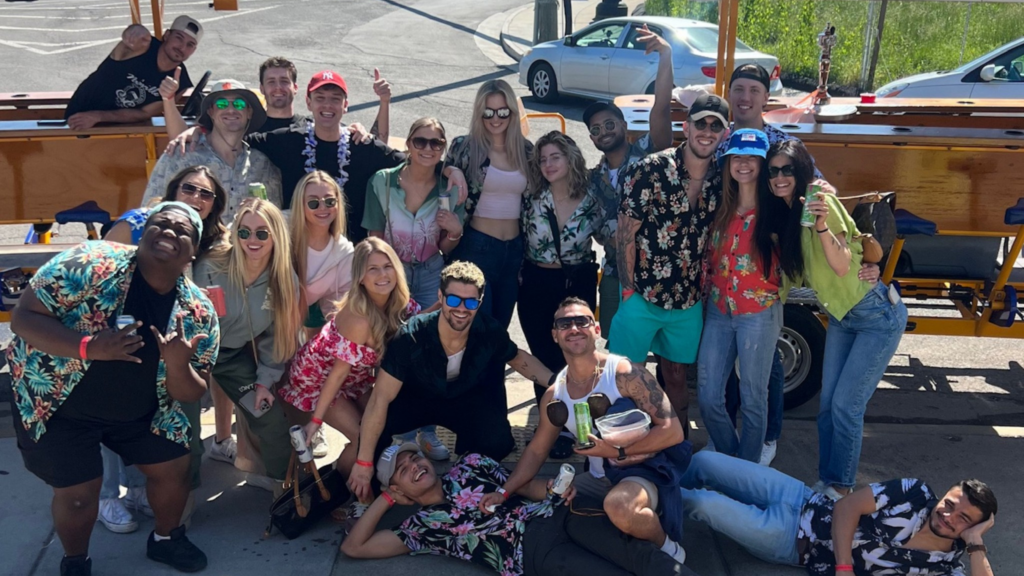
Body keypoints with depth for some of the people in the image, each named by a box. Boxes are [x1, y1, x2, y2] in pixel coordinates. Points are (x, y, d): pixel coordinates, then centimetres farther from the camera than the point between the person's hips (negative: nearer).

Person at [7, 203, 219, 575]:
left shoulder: (198, 313, -13)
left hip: (140, 411, 4)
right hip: (57, 404, -4)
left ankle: (165, 538, 39)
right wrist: (89, 347, -39)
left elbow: (191, 395, -8)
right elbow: (23, 318, -24)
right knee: (79, 491, -5)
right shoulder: (89, 264, -25)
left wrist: (177, 364, -32)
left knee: (174, 467, 9)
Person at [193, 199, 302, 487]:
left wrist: (265, 380, -2)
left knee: (272, 416, 2)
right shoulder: (211, 269, -25)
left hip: (237, 354, 3)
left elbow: (277, 334, 0)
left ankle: (283, 478, 25)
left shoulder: (285, 280, -11)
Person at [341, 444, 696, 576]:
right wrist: (385, 499, 18)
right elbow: (353, 547, 14)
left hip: (553, 514, 4)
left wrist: (553, 491, -2)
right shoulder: (423, 526, 17)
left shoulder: (469, 467, 25)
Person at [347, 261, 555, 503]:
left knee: (499, 442, -23)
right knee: (373, 432, -30)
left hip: (468, 399, 2)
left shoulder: (490, 332, -25)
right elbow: (381, 399, -32)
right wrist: (364, 463, -33)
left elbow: (518, 358, 0)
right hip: (416, 398, -2)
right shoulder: (411, 336, -34)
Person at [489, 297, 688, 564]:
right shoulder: (554, 395, 0)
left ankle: (666, 548, -6)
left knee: (619, 506, -37)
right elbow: (536, 451, 11)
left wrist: (618, 452, -22)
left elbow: (673, 431, -20)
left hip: (645, 472, -7)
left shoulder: (625, 373, -19)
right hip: (599, 479, 7)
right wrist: (503, 492, 0)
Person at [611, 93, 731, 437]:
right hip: (643, 295, -4)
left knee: (677, 376, 17)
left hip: (688, 301, 4)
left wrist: (704, 288, 4)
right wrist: (629, 290, -13)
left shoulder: (721, 180, 1)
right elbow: (625, 235, -12)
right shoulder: (650, 170, -13)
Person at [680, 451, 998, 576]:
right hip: (799, 500, 2)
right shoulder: (917, 492, -7)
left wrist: (976, 543, -24)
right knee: (704, 461, -7)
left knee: (705, 504, -21)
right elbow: (847, 507, -10)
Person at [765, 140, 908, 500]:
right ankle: (825, 481, 22)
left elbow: (842, 266, -27)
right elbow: (792, 273, 8)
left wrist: (822, 226, -39)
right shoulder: (783, 214, 2)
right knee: (827, 405, 8)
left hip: (878, 316, -7)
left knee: (846, 406, -4)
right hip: (840, 317, 8)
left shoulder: (822, 202, -20)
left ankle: (841, 487, 12)